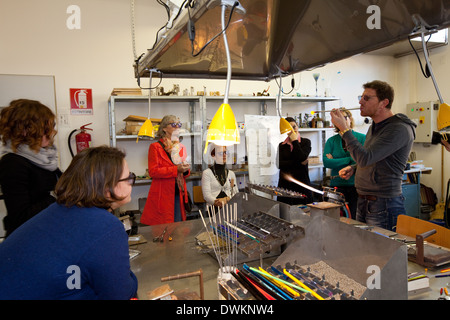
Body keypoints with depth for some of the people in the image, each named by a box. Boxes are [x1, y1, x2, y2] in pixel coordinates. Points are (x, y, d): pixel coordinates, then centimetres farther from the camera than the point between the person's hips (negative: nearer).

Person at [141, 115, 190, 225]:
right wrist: (176, 169, -19)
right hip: (163, 197, -6)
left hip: (178, 195, 6)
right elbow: (153, 171, -13)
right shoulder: (155, 147, -4)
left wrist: (186, 170, -1)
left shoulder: (179, 147, 16)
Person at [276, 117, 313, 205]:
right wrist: (299, 162, -9)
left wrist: (294, 141, -3)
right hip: (286, 184, 1)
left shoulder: (306, 142, 8)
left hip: (302, 182, -1)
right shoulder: (282, 145, 10)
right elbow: (279, 164, -4)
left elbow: (302, 157, -12)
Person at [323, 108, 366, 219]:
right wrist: (349, 159, -9)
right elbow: (326, 162, -6)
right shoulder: (331, 141, 8)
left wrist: (336, 162, -8)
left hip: (356, 185, -2)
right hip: (337, 185, 2)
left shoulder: (362, 138, 2)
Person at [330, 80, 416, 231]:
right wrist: (353, 168, 6)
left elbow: (366, 158, -26)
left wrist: (344, 129, -22)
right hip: (363, 201, 9)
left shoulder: (400, 129, -17)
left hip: (383, 205, -9)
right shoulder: (375, 126, 13)